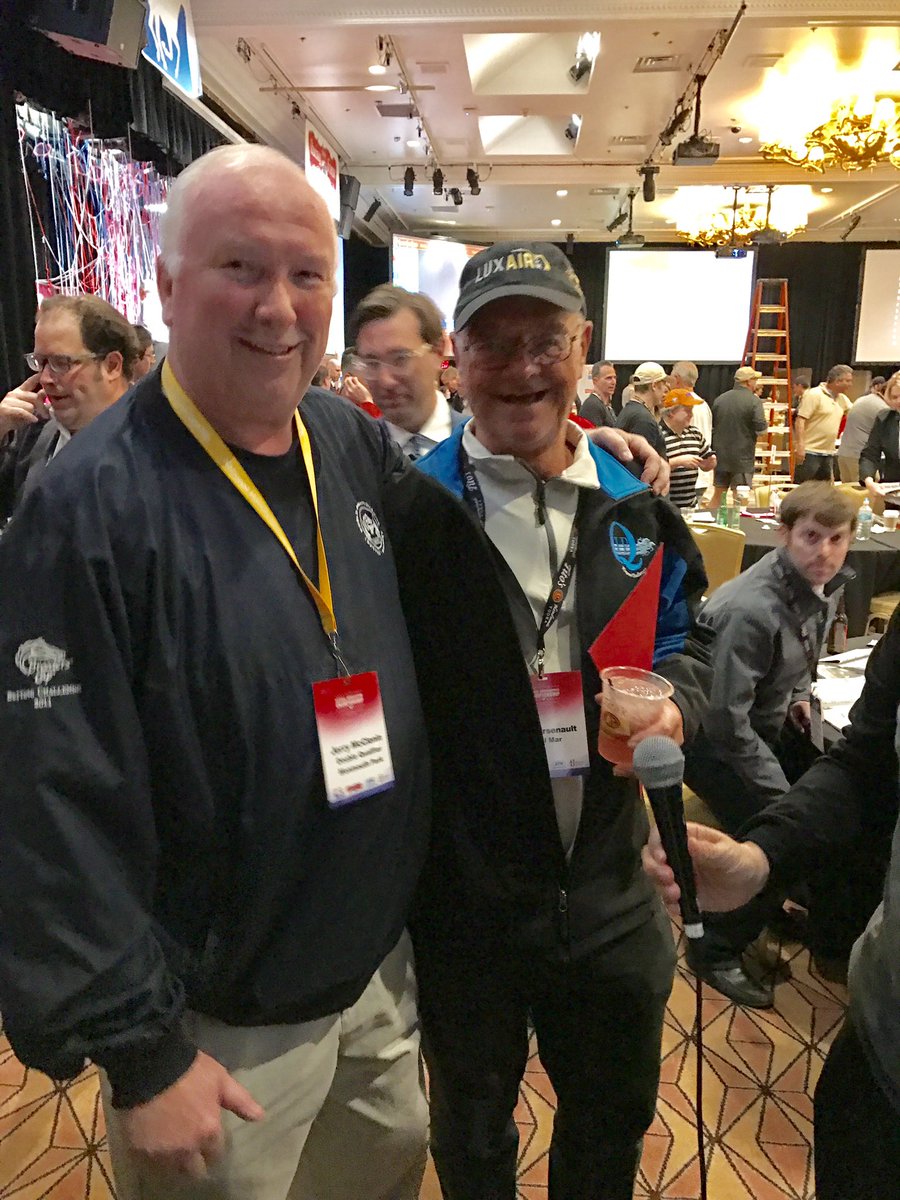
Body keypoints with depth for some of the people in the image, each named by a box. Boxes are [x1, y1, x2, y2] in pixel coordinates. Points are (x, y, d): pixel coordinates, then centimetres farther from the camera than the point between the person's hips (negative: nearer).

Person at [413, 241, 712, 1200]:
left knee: (613, 1119, 29)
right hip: (459, 896, -3)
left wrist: (671, 698, -12)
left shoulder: (631, 503, 0)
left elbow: (683, 643, 8)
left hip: (606, 891, 4)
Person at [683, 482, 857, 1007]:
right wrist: (784, 795, -21)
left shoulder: (826, 583, -4)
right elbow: (727, 718, -28)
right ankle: (716, 951, 6)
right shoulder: (751, 609, -32)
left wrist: (799, 694, 0)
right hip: (715, 739, -8)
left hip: (770, 725, 8)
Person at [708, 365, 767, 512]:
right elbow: (761, 429, -16)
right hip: (743, 458, -4)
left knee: (717, 494, 14)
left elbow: (712, 427, 10)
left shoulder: (719, 399, 4)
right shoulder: (754, 401, -11)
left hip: (720, 455, 5)